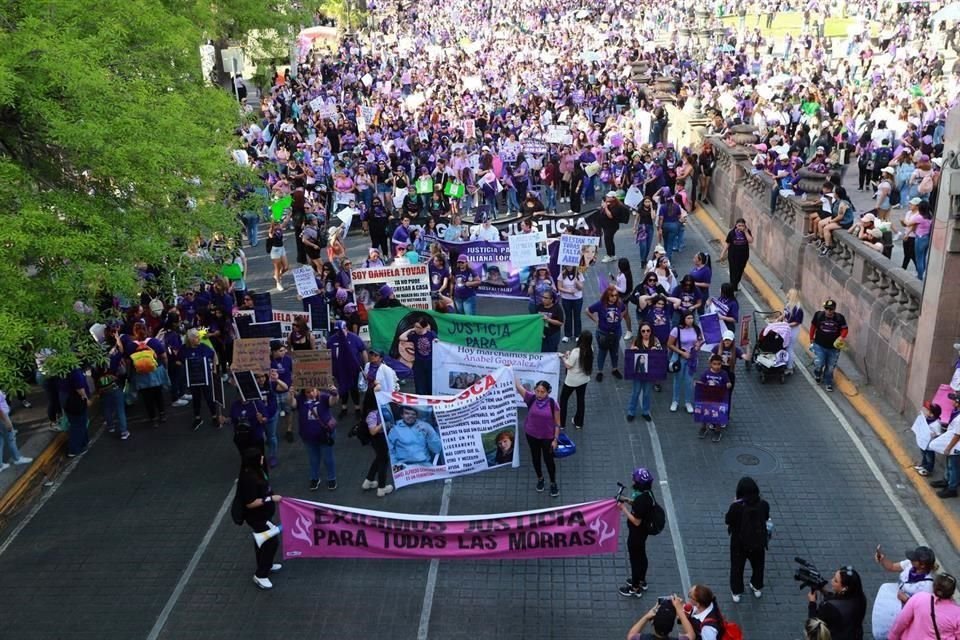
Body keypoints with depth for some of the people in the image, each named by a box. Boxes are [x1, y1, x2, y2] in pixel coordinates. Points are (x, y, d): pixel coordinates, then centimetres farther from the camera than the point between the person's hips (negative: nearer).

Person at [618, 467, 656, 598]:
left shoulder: (641, 500, -34)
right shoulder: (647, 494, -6)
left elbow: (636, 521, -27)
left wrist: (624, 508, -22)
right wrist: (629, 501, 0)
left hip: (636, 534, -9)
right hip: (643, 531, 9)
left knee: (635, 559, 9)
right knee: (641, 556, 26)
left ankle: (635, 589, 27)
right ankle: (641, 581, 46)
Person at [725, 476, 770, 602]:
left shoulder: (736, 506, -29)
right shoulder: (763, 504, -19)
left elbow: (727, 520, -12)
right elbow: (766, 517, 1)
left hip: (740, 543, -2)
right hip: (758, 542, 3)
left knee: (737, 567, 21)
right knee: (758, 565, 28)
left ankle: (737, 592, 35)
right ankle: (757, 587, 48)